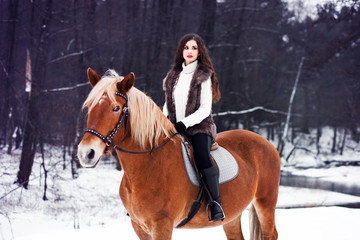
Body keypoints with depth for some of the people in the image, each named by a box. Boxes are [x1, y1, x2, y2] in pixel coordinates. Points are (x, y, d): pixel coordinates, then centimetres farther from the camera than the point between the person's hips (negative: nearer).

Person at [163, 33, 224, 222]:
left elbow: (205, 109, -8)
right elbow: (168, 102, 22)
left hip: (199, 127, -6)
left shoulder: (204, 76, -2)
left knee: (202, 157, -33)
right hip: (174, 127, 6)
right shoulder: (173, 75, 16)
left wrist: (185, 123, -18)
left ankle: (216, 204, -31)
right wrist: (165, 118, 2)